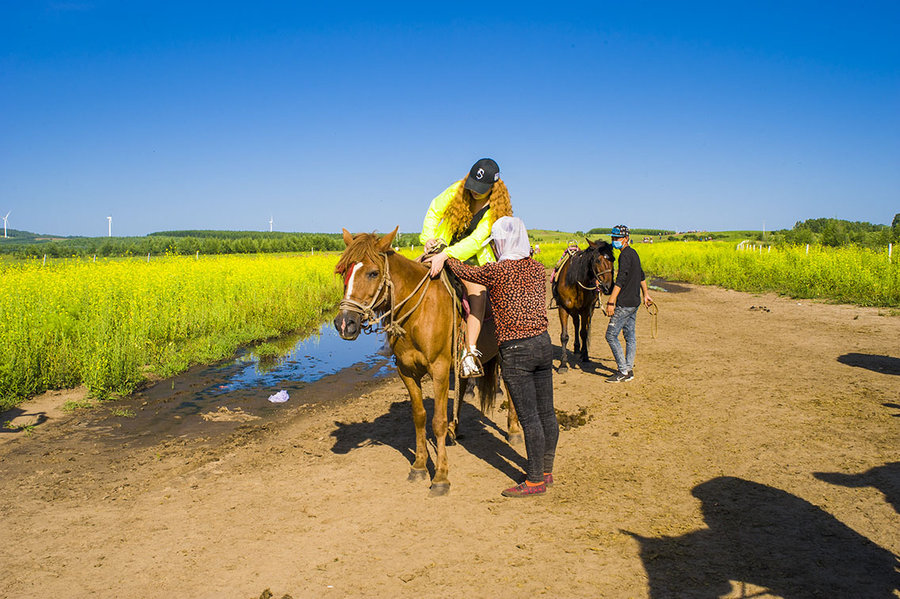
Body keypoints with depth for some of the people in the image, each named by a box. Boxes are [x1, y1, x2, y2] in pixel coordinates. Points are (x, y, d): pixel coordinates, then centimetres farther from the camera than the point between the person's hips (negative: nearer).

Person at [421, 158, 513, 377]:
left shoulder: (496, 209, -14)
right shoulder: (457, 190, -7)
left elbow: (476, 241, -24)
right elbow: (434, 211, 7)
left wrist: (445, 255, -35)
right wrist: (429, 237, -9)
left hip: (474, 257, -4)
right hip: (445, 246, 4)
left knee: (478, 294, -23)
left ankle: (470, 352, -27)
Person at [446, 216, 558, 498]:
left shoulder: (496, 271, -13)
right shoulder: (537, 268, 7)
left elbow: (465, 272, 2)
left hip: (515, 351, -7)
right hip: (544, 343, 7)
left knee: (529, 417, 0)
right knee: (546, 412, 15)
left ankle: (535, 481, 11)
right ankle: (546, 470, 29)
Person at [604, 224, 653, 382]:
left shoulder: (625, 255, -17)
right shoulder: (633, 253, 14)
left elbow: (620, 280, -25)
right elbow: (641, 275, 26)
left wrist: (611, 302, -28)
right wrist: (645, 294, 36)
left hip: (625, 304, -10)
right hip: (634, 302, 10)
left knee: (611, 335, -5)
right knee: (629, 335, 12)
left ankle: (623, 371, -3)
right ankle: (629, 369, 17)